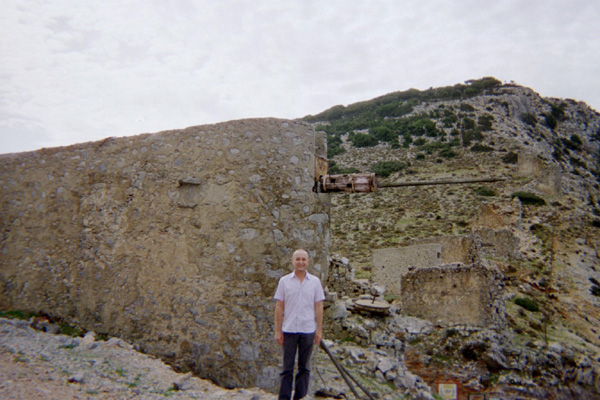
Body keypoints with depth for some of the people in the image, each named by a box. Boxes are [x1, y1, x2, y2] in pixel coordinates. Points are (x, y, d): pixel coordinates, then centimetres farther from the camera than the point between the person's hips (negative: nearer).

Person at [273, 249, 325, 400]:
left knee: (304, 367, 11)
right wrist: (277, 331, -2)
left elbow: (318, 306, 3)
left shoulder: (315, 281, 2)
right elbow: (279, 307, 0)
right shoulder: (284, 281, 0)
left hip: (308, 330, 1)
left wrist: (319, 330, 0)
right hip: (289, 330, -1)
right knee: (287, 368, 6)